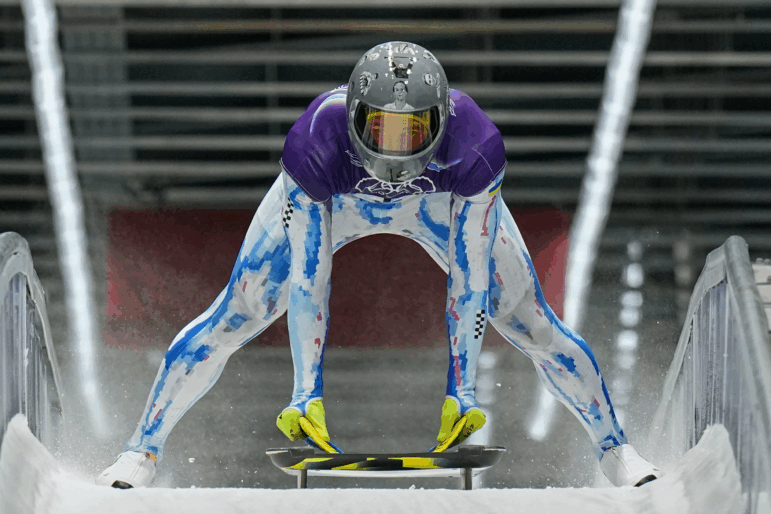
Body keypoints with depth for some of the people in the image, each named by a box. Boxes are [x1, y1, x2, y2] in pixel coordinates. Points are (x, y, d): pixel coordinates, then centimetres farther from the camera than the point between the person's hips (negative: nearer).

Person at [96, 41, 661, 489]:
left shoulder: (475, 146, -41)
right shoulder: (314, 142, -42)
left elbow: (471, 276, -33)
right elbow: (306, 278, -35)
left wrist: (462, 389, -32)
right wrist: (307, 391, -35)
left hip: (441, 198, 1)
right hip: (331, 198, 0)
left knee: (533, 322, -2)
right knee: (233, 320, -7)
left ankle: (615, 449, 19)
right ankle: (140, 453, 8)